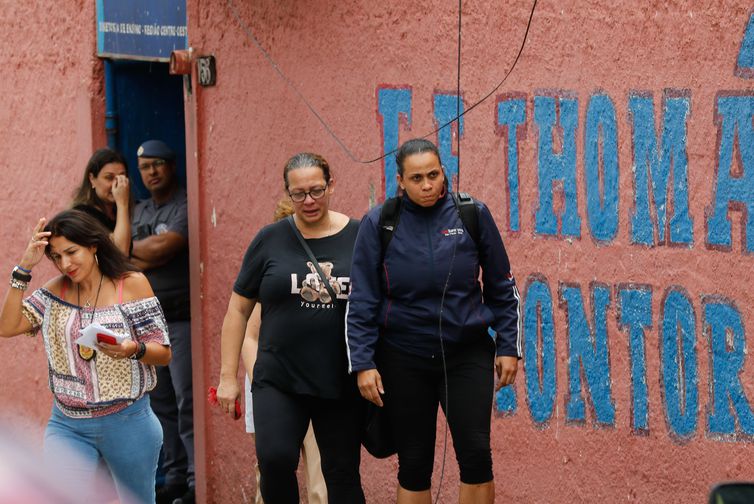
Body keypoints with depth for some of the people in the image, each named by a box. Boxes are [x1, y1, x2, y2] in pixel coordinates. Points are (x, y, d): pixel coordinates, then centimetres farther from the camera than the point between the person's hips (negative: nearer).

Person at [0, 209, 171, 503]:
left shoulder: (131, 284, -4)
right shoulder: (57, 290, 5)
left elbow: (164, 354, -5)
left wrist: (134, 350, -26)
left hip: (127, 423, -2)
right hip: (68, 427, 2)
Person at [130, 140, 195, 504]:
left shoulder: (186, 206, -8)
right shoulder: (137, 212, 17)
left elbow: (162, 247, -18)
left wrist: (126, 248, 0)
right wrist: (151, 257, -7)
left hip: (181, 319, -8)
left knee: (187, 402, -11)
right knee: (161, 403, 10)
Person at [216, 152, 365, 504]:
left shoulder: (357, 237, 1)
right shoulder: (271, 240, 2)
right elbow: (238, 308, 7)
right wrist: (228, 376, 3)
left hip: (341, 384, 1)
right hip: (279, 380, 0)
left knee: (343, 474, 5)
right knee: (275, 460, -19)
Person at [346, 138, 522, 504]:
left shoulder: (473, 215, -2)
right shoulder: (378, 224, -4)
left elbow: (501, 287, 6)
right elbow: (361, 299, -2)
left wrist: (508, 346, 4)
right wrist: (363, 363, -7)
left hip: (467, 354, 0)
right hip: (404, 360, 0)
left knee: (475, 454, -8)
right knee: (413, 463, 6)